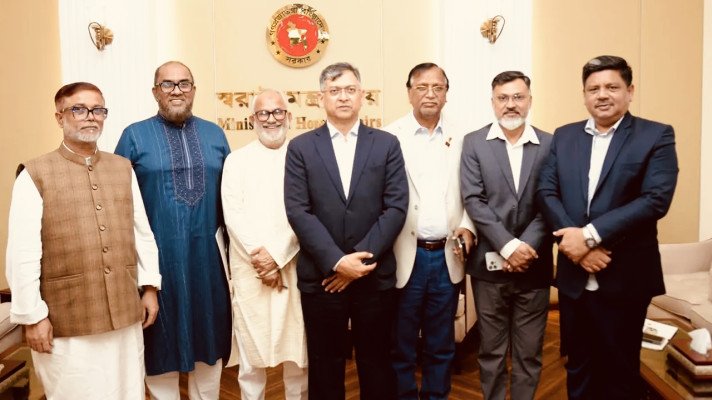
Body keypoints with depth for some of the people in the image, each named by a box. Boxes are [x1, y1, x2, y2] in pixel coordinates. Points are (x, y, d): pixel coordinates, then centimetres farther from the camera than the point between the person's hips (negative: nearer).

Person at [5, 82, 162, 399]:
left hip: (125, 313, 4)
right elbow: (22, 253, -9)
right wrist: (32, 316, -8)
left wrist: (149, 286, 8)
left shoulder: (123, 168, 7)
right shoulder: (35, 175, -8)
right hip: (68, 322, -4)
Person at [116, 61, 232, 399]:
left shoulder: (215, 134, 8)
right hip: (157, 256, -2)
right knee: (163, 339, 11)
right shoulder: (135, 136, 0)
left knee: (209, 334, 15)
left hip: (207, 255, 3)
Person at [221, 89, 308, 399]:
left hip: (295, 267, 0)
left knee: (297, 345, 7)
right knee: (251, 346, 6)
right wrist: (259, 257, -10)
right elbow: (233, 214, -1)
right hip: (249, 268, 1)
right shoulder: (237, 160, 9)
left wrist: (277, 255, -11)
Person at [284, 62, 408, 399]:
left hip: (375, 276, 0)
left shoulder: (387, 144, 3)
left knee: (376, 364, 13)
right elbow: (298, 212, -6)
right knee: (325, 366, 14)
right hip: (321, 276, 0)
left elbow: (396, 207, -4)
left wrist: (363, 259, -12)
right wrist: (336, 261, -15)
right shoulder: (300, 147, 2)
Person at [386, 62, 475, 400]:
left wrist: (467, 226, -5)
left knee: (441, 346, 17)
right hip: (406, 257, -3)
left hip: (447, 257, 4)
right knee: (402, 346, 11)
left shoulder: (459, 140, 8)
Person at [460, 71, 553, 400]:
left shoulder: (550, 144, 4)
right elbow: (473, 200, -8)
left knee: (529, 353, 12)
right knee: (490, 350, 12)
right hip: (490, 264, -1)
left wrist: (526, 247, -13)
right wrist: (508, 246, -15)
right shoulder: (474, 142, 1)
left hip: (534, 265, 1)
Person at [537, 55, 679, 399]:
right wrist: (575, 240, -15)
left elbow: (656, 200, -16)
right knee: (577, 366, 18)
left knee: (619, 370, 13)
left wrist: (589, 234, -20)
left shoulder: (657, 136, -4)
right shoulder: (564, 136, 7)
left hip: (625, 278, -3)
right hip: (574, 275, 3)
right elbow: (546, 192, -1)